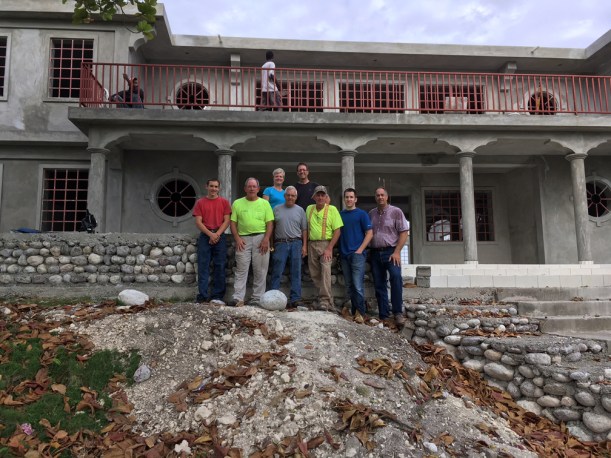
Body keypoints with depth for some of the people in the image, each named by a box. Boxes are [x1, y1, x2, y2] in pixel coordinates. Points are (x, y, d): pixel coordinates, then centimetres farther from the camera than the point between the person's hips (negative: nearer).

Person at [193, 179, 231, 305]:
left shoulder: (224, 202, 9)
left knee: (220, 266, -1)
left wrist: (217, 234, -10)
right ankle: (202, 296, 1)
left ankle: (217, 296, 4)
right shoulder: (200, 203, 8)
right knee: (203, 266, -2)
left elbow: (226, 221, 3)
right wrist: (211, 234, -11)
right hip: (205, 236, 0)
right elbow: (198, 222, 1)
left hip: (220, 237, 0)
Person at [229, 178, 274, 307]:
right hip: (243, 239, 0)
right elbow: (233, 222, 6)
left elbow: (270, 223, 2)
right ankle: (238, 298, 0)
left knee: (260, 271, 3)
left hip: (261, 238, 0)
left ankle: (257, 299, 10)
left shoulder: (264, 203, 8)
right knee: (241, 269, -1)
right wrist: (237, 238, -6)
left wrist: (266, 239, -9)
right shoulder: (237, 203, 9)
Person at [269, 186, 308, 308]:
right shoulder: (276, 209, 10)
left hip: (296, 244, 1)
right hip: (280, 243, -1)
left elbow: (304, 229, 9)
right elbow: (271, 227, 9)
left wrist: (304, 245, 0)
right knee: (277, 272, -2)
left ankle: (295, 299, 7)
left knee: (296, 273, 2)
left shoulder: (300, 210, 11)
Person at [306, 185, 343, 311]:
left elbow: (337, 231, -8)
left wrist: (329, 248, -15)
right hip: (312, 245, 5)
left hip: (326, 244, -5)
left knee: (325, 271, -19)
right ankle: (327, 298, 19)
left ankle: (325, 301, -18)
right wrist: (305, 245, 8)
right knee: (315, 275, 7)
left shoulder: (332, 209, -4)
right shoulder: (309, 209, 10)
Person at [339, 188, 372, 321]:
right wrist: (338, 251, 6)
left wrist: (360, 250, -11)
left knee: (358, 285, -11)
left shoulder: (362, 214, 2)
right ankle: (355, 311, 16)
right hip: (344, 255, 5)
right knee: (349, 286, 8)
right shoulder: (339, 214, 13)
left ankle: (360, 313, -7)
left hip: (357, 254, -5)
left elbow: (369, 233, -3)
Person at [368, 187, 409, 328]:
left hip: (391, 251, -4)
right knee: (379, 285, 5)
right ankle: (384, 316, 12)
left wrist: (396, 252, -12)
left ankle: (398, 313, -19)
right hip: (375, 253, 4)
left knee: (396, 276, -26)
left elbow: (404, 232, -4)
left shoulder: (396, 211, 1)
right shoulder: (371, 214, 13)